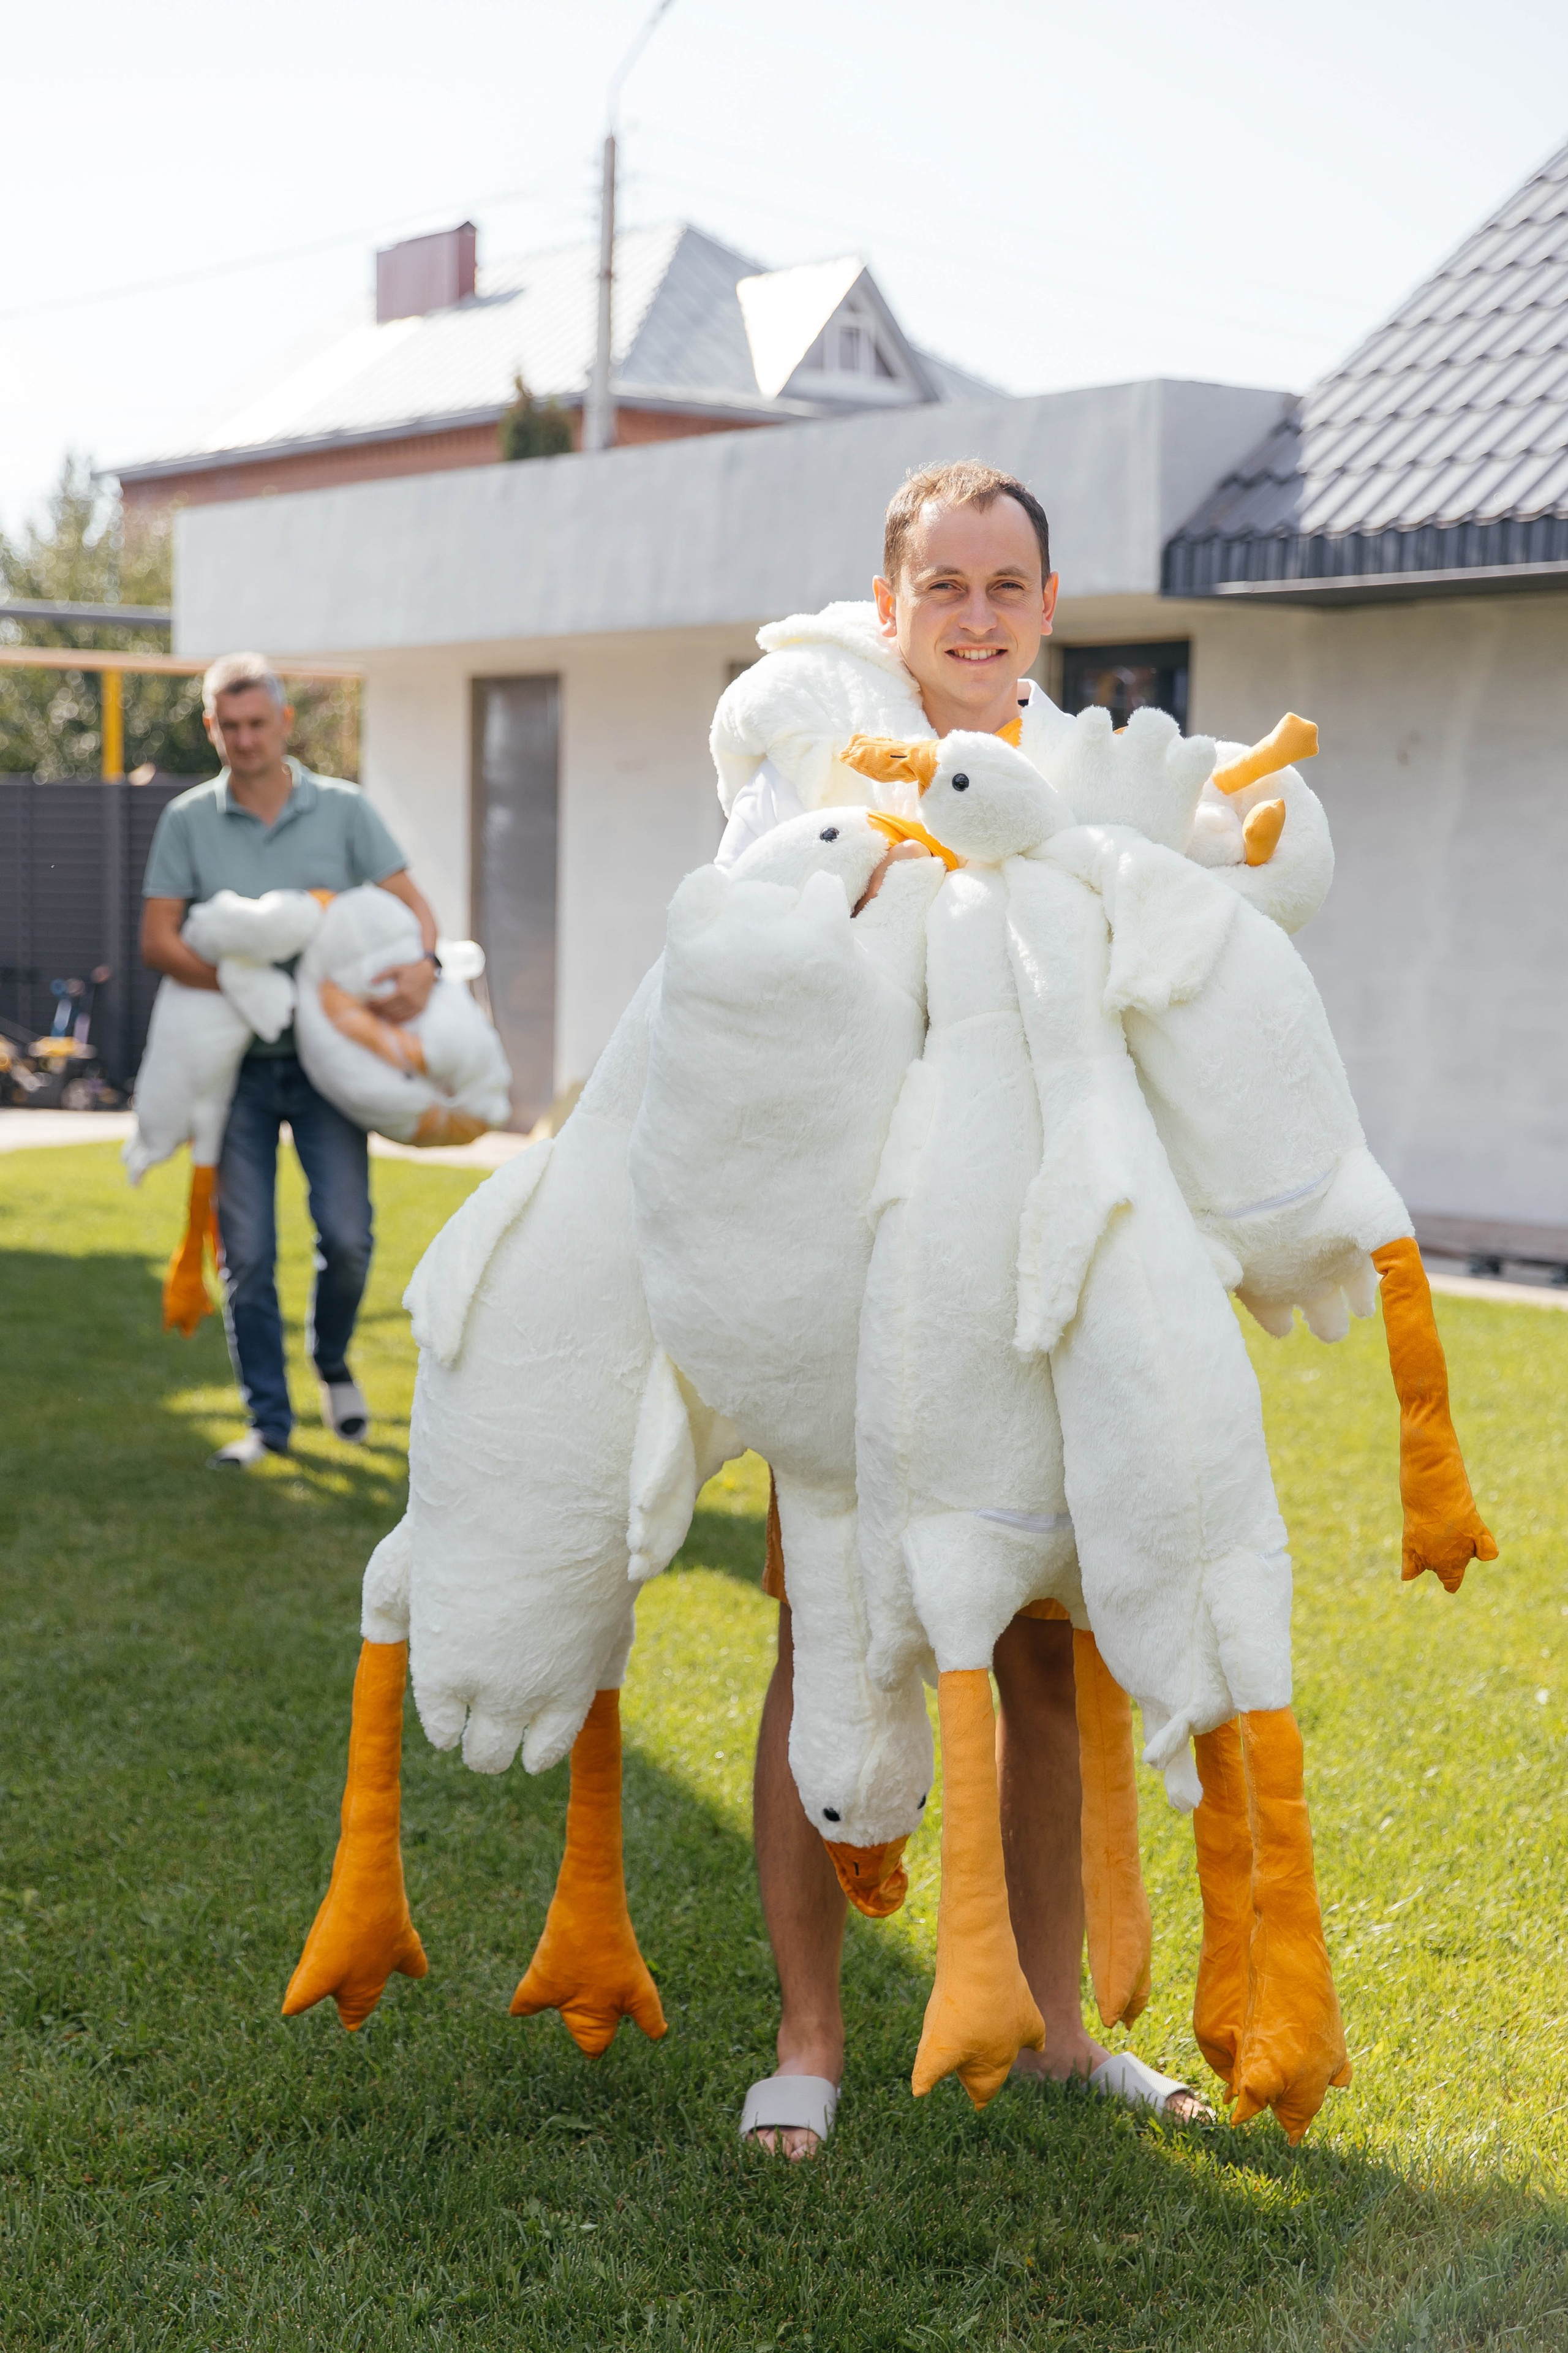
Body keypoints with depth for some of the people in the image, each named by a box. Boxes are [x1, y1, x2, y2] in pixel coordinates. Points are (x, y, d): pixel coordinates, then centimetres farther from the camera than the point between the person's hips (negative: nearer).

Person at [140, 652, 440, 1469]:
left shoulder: (342, 809, 3)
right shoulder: (188, 821, 3)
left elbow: (410, 904, -1)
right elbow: (157, 941, -3)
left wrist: (420, 963, -24)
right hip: (235, 1066, 0)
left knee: (347, 1236, -7)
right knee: (246, 1252, 0)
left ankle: (332, 1360, 23)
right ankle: (267, 1420, 12)